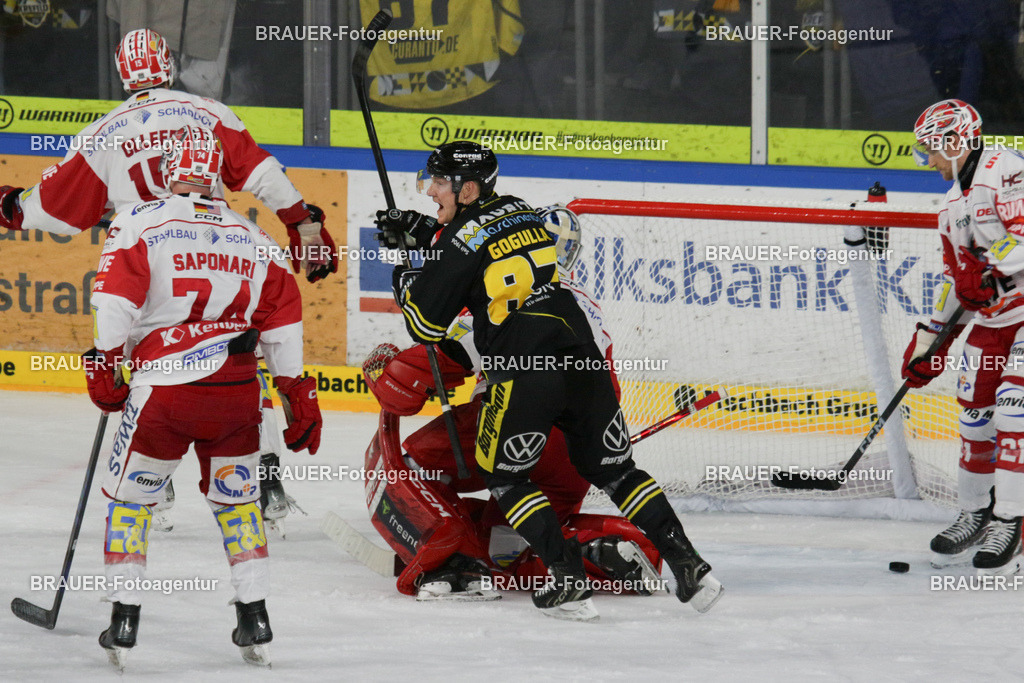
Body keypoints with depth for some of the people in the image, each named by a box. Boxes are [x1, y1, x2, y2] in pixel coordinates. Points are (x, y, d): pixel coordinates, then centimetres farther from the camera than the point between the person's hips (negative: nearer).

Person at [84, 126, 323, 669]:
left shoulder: (140, 223, 1)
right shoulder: (252, 237, 14)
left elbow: (116, 301, -10)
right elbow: (283, 321, 14)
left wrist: (105, 363, 0)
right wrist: (298, 396, 18)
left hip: (164, 387, -3)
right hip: (236, 388, 3)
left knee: (129, 496, 13)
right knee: (236, 499, 21)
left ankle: (124, 621, 8)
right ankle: (255, 620, 16)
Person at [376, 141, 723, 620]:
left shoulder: (462, 239, -6)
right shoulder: (520, 211, 16)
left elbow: (426, 326, -1)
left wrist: (404, 281, 15)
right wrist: (416, 229, 34)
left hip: (525, 375, -7)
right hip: (582, 361, 7)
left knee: (503, 474, 11)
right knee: (614, 470, 17)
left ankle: (570, 581, 0)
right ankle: (689, 566, 8)